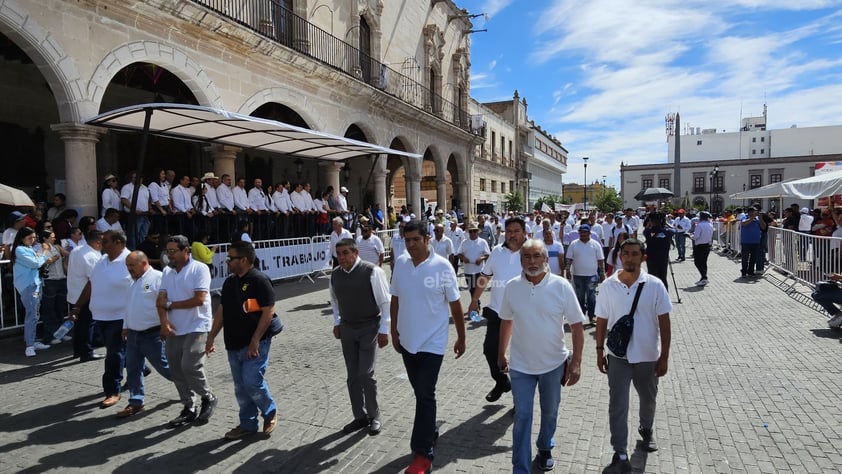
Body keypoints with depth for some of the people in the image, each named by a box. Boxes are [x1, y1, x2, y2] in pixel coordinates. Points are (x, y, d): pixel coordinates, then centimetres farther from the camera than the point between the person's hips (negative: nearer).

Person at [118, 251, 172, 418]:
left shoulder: (157, 278, -15)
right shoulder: (134, 281, 14)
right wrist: (126, 326, 22)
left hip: (152, 335, -8)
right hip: (133, 334, 8)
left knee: (164, 367, 3)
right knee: (132, 368, 12)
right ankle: (136, 402, 23)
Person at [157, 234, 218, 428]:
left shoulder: (200, 269, -10)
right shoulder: (167, 271, 11)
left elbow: (199, 299, -17)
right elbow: (161, 300, 5)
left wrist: (170, 305, -7)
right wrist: (164, 321, -12)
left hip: (196, 327, -7)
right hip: (173, 329, 7)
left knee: (190, 366, -15)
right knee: (176, 371, 9)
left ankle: (208, 398, 10)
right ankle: (188, 409, 23)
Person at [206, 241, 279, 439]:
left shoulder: (259, 280, -15)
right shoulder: (230, 282, 10)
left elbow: (269, 311, -18)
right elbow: (221, 310, 17)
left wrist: (255, 341, -20)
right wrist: (211, 337, 14)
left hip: (255, 344, -8)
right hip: (234, 344, 8)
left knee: (252, 382, -8)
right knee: (241, 387, 13)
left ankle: (270, 412, 19)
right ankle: (247, 424, 27)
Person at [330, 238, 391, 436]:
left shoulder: (372, 272, -16)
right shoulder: (335, 275, 1)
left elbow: (385, 302, -12)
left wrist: (384, 330, -12)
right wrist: (337, 323, 12)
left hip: (369, 328, -5)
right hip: (347, 328, 5)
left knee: (365, 374, -6)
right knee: (352, 376, 10)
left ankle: (374, 416, 18)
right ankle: (360, 417, 27)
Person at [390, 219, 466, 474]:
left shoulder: (442, 266, -14)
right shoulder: (400, 263, -3)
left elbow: (455, 304, -7)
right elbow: (395, 299, 7)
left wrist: (461, 338, -2)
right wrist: (394, 331, 10)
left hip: (432, 343, -4)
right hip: (407, 340, 5)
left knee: (425, 396, -1)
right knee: (420, 392, 19)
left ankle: (423, 453, 11)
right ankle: (430, 433, 40)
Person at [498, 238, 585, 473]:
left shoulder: (561, 286, -13)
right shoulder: (512, 287, -8)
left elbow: (577, 325, -9)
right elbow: (506, 321, 5)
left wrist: (576, 361, -12)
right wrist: (501, 354, 10)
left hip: (554, 364, 0)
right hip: (520, 365, 0)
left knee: (550, 412, 21)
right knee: (522, 416, 4)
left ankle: (545, 449, 47)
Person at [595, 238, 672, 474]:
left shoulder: (655, 285, -11)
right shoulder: (608, 286, -8)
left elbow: (664, 322, -6)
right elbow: (602, 320, 0)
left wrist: (664, 356, -7)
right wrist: (599, 351, 1)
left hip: (648, 355, 1)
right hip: (617, 356, 0)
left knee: (648, 399, 22)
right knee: (617, 405, 1)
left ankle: (646, 430, 52)